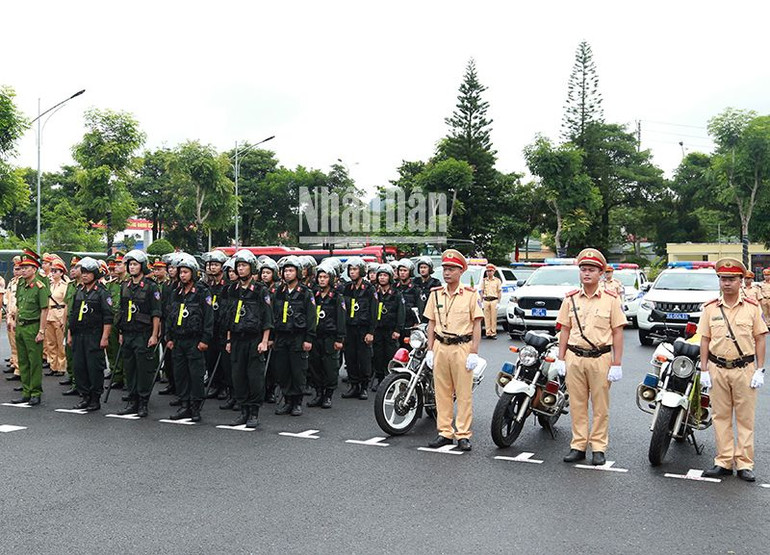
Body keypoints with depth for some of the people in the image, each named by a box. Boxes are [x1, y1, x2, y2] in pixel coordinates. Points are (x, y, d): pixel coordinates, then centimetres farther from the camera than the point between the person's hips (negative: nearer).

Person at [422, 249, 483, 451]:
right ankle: (445, 432, 14)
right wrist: (430, 350, 6)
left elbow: (477, 325, -3)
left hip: (462, 347, -4)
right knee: (442, 392, 6)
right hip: (440, 347, 4)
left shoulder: (471, 294, -1)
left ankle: (463, 434, 4)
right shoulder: (435, 294, 10)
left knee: (464, 393, -1)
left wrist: (474, 352, -9)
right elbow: (431, 323, 13)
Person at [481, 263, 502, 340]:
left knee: (493, 317, -3)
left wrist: (498, 301, -3)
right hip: (486, 300, 2)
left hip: (494, 300, -2)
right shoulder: (484, 280, 13)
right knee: (487, 318, 1)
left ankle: (493, 333, 0)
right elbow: (482, 291, 15)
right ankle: (488, 333, 4)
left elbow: (499, 292, 5)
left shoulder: (497, 280, 7)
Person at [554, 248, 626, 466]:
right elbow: (565, 330, 11)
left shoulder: (611, 299, -1)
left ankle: (599, 448, 12)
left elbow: (618, 333, -2)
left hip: (600, 358, -3)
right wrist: (560, 359, 5)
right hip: (574, 358, 3)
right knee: (577, 405, 7)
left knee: (600, 406, 4)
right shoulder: (570, 299, 8)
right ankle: (578, 446, 16)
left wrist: (617, 364, -7)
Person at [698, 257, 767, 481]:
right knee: (720, 418, 6)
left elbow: (760, 339, 2)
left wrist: (760, 370, -4)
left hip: (744, 369, -1)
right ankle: (723, 462, 14)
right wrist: (703, 370, 1)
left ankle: (744, 464, 10)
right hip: (717, 369, 1)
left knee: (745, 418, 3)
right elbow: (704, 340, 6)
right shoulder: (710, 308, 4)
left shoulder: (752, 307, 1)